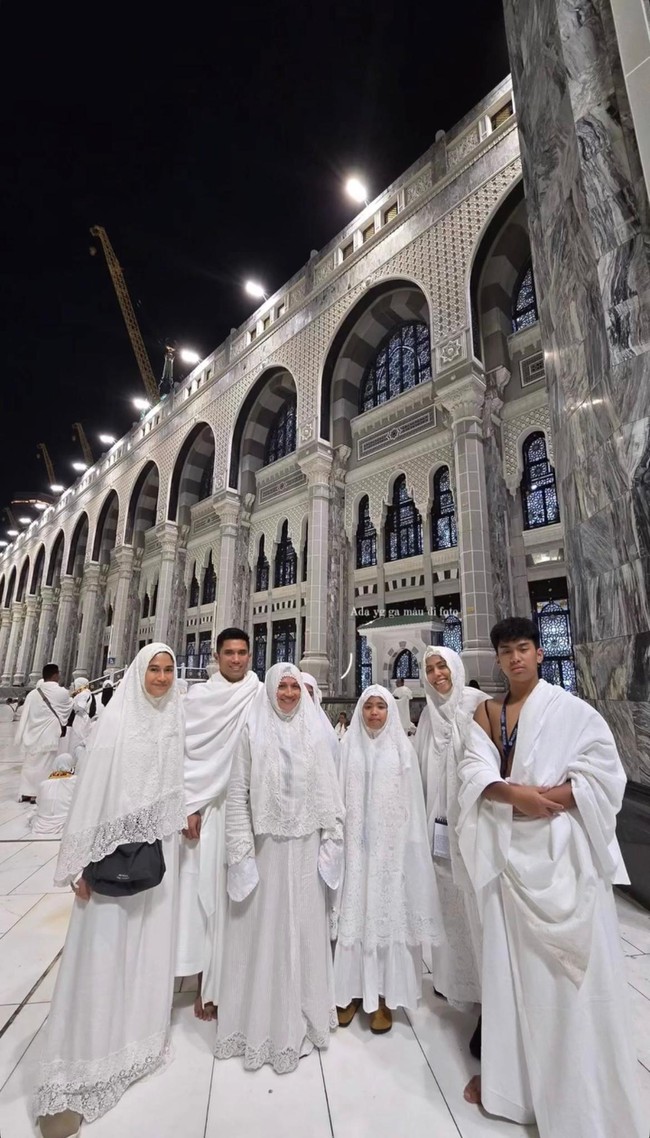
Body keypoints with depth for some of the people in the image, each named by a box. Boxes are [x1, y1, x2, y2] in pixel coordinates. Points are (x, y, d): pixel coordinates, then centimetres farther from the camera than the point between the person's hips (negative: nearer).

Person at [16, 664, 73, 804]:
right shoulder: (61, 692, -12)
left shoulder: (33, 693, -1)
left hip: (32, 734, 5)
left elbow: (26, 716, 4)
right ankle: (38, 794, 6)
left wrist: (23, 736, 14)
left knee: (30, 762, 14)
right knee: (44, 764, 3)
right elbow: (69, 707, 7)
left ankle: (26, 792, 20)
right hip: (49, 735, -5)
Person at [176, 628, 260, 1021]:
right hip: (208, 809, 1)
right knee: (206, 891, 7)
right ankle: (207, 985, 24)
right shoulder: (198, 696, 2)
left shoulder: (264, 697, 0)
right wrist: (189, 806, -4)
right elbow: (184, 750, 0)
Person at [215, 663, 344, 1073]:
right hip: (265, 845, -2)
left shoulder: (315, 733, 1)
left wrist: (332, 840, -1)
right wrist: (242, 849, -8)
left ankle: (300, 1017, 35)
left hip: (305, 848, 2)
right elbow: (238, 793, -5)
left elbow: (329, 791, 2)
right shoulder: (253, 732, -5)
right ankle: (261, 1019, 31)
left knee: (303, 927, 13)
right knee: (263, 929, 9)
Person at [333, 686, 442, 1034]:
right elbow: (338, 797, 1)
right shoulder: (348, 747, 1)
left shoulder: (402, 749, 0)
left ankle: (383, 995, 19)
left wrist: (408, 847, -2)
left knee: (388, 912, 5)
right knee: (354, 913, 6)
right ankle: (352, 991, 21)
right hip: (355, 846, 1)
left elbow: (410, 804, 1)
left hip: (391, 847, 0)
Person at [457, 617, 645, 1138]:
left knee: (570, 966, 3)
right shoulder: (486, 713, 5)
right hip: (509, 849, 3)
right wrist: (513, 793, -22)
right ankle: (506, 1068, 33)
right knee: (509, 959, 14)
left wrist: (546, 796, -19)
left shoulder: (572, 710, -5)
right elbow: (475, 771, -4)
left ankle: (580, 1096, 23)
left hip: (563, 850, -3)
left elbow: (605, 773, -11)